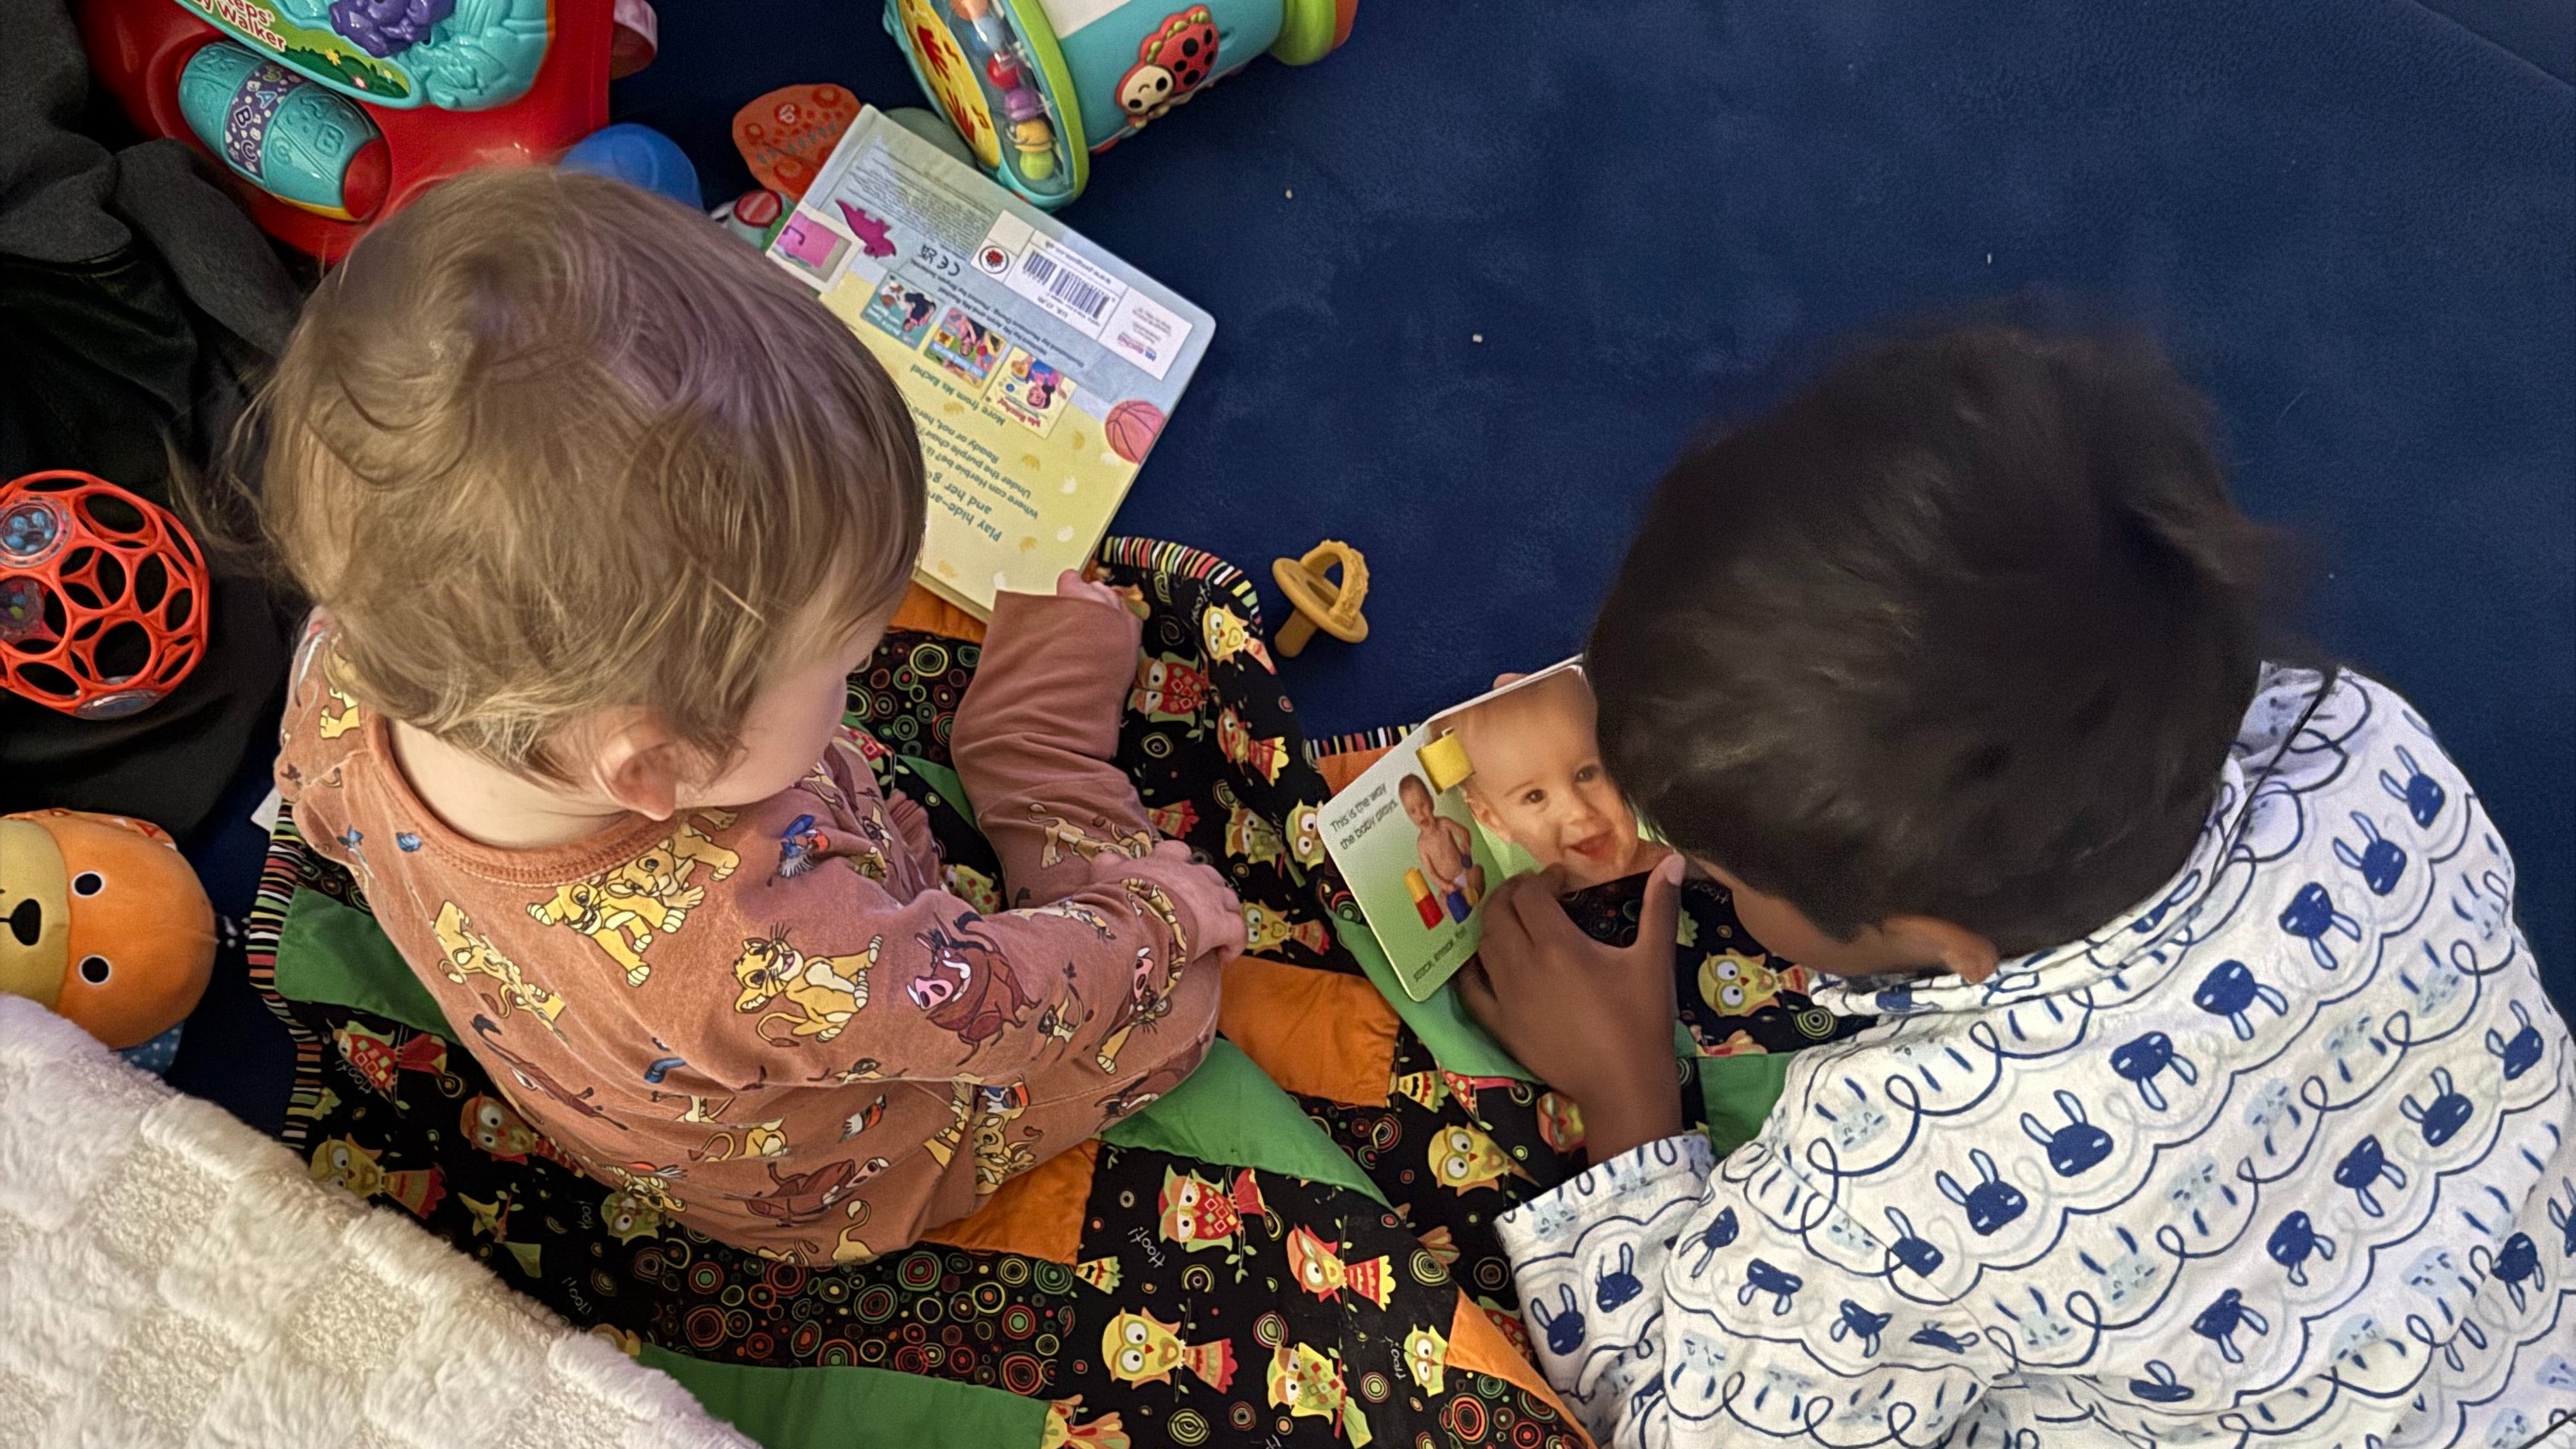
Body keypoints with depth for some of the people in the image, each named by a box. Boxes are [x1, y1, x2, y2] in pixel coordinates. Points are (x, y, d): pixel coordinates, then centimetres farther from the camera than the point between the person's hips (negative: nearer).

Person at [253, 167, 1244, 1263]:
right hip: (835, 1190, -5)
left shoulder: (346, 668, -31)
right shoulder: (763, 957, -50)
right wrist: (1154, 911, -9)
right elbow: (997, 1007, -28)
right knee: (1173, 987, 6)